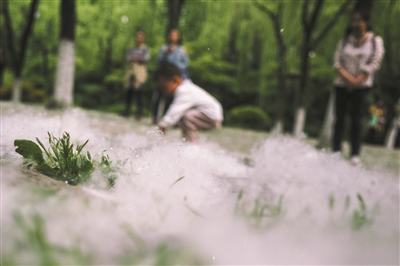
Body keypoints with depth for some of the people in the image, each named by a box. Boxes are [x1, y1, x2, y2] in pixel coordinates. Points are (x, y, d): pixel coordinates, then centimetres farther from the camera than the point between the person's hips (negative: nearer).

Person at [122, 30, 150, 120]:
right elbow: (128, 58, 2)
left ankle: (139, 113, -6)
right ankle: (127, 110, 14)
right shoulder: (131, 49, 18)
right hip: (131, 72, 4)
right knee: (128, 92, 4)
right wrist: (139, 58, -11)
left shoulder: (145, 49, 8)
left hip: (140, 73, -4)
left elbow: (146, 58, -10)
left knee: (139, 93, -9)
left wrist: (134, 58, -6)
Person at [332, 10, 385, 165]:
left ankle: (355, 155, -4)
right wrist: (347, 77, -13)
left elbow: (374, 63, -4)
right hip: (341, 84, 3)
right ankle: (336, 152, 2)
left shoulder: (375, 41, 6)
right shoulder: (344, 42, 14)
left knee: (356, 119, -7)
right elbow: (337, 62, 4)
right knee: (339, 118, -1)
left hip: (361, 86, -3)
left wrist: (357, 80, -13)